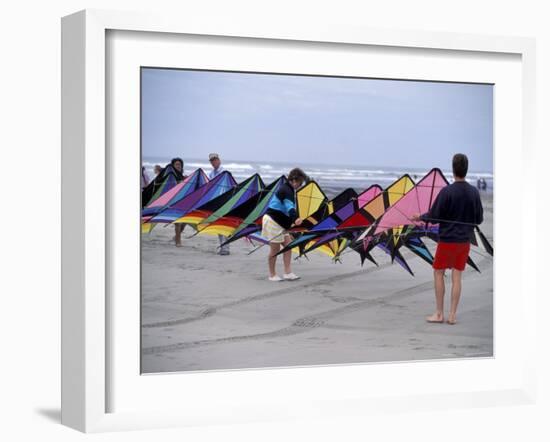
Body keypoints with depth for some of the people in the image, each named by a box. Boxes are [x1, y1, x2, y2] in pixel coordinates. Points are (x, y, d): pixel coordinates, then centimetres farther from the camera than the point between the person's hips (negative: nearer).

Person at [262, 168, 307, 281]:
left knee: (288, 244, 5)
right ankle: (272, 275, 12)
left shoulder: (287, 189, 14)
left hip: (279, 223, 10)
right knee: (275, 249, -1)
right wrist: (295, 219, -52)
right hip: (272, 221, -10)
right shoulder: (286, 190, -19)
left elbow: (289, 207, 27)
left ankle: (287, 273, 4)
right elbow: (289, 206, -36)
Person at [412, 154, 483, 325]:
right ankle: (452, 315, 9)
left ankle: (439, 313, 10)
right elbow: (479, 219, 6)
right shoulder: (474, 192, -1)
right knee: (457, 276, 8)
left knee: (438, 273, 9)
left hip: (447, 240, -4)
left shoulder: (447, 191, -15)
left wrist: (420, 217, 8)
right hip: (464, 241, 4)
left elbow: (434, 217, -11)